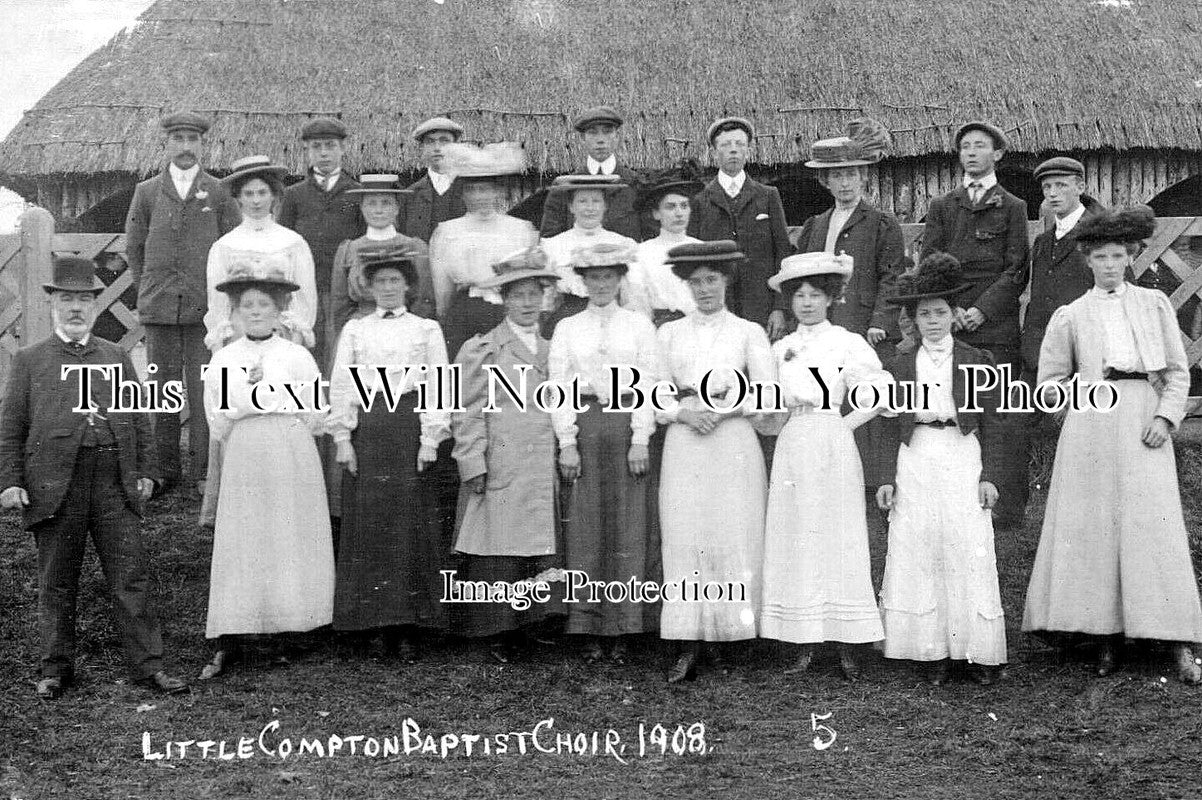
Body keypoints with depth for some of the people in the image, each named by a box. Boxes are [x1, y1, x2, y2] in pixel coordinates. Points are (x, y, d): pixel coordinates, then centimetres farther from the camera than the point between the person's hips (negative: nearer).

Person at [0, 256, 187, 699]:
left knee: (132, 576, 0)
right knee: (56, 583, 7)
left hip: (115, 485, 1)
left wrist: (145, 471, 9)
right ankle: (56, 668, 19)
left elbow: (140, 417, 16)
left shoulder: (116, 356, 16)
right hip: (55, 485, -1)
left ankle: (147, 665, 6)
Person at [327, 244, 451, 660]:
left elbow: (438, 385, 4)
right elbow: (340, 385, 9)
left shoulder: (427, 329, 11)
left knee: (411, 524, -4)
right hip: (366, 426, 1)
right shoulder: (354, 330, 14)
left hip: (410, 426, -1)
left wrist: (430, 438, -6)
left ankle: (408, 626, 1)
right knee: (367, 522, -2)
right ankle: (373, 619, 5)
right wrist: (342, 438, -2)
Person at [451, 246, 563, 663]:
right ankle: (500, 635, 3)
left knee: (542, 556, 2)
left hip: (546, 475, 4)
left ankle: (528, 629, 10)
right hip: (500, 474, -4)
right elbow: (468, 414, 0)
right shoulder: (481, 350, 5)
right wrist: (473, 467, -8)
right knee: (499, 558, -5)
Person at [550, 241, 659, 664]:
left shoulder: (639, 324, 9)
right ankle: (589, 628, 6)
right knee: (585, 528, 0)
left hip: (627, 425, 0)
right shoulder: (567, 328, 11)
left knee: (628, 526, -1)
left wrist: (640, 440, -7)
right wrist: (567, 443, -5)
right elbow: (559, 387, 5)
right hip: (584, 426, 1)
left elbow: (647, 383, 2)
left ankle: (623, 627, 5)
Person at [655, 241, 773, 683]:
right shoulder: (669, 333, 14)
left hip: (733, 443, -1)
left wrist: (722, 408, -12)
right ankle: (687, 648, -3)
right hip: (684, 444, 1)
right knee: (684, 539, -4)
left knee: (734, 538, -4)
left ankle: (740, 627, 7)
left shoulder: (748, 332, 8)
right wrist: (684, 412, -10)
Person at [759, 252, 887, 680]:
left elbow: (884, 391, -8)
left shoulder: (848, 343, 0)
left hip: (833, 449, -4)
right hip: (791, 449, 4)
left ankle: (846, 647, 4)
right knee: (793, 544, 2)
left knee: (838, 539, -2)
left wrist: (848, 422, -6)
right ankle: (804, 646, 8)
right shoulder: (780, 348, 13)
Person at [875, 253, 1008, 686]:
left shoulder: (977, 361, 5)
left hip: (963, 463, -1)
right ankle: (934, 652, 8)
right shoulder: (899, 366, 9)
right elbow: (891, 428, 8)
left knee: (970, 554, -3)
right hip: (915, 467, 2)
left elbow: (991, 425, 5)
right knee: (919, 556, 0)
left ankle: (981, 653, 6)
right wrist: (888, 479, 2)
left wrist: (988, 475, -3)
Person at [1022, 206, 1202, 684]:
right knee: (1092, 527, -2)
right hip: (1090, 423, 0)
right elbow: (1048, 382, 12)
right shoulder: (1070, 316, 11)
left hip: (1143, 424, 0)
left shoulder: (1155, 304, 13)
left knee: (1154, 528, -5)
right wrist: (1083, 384, -5)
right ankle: (1106, 636, 7)